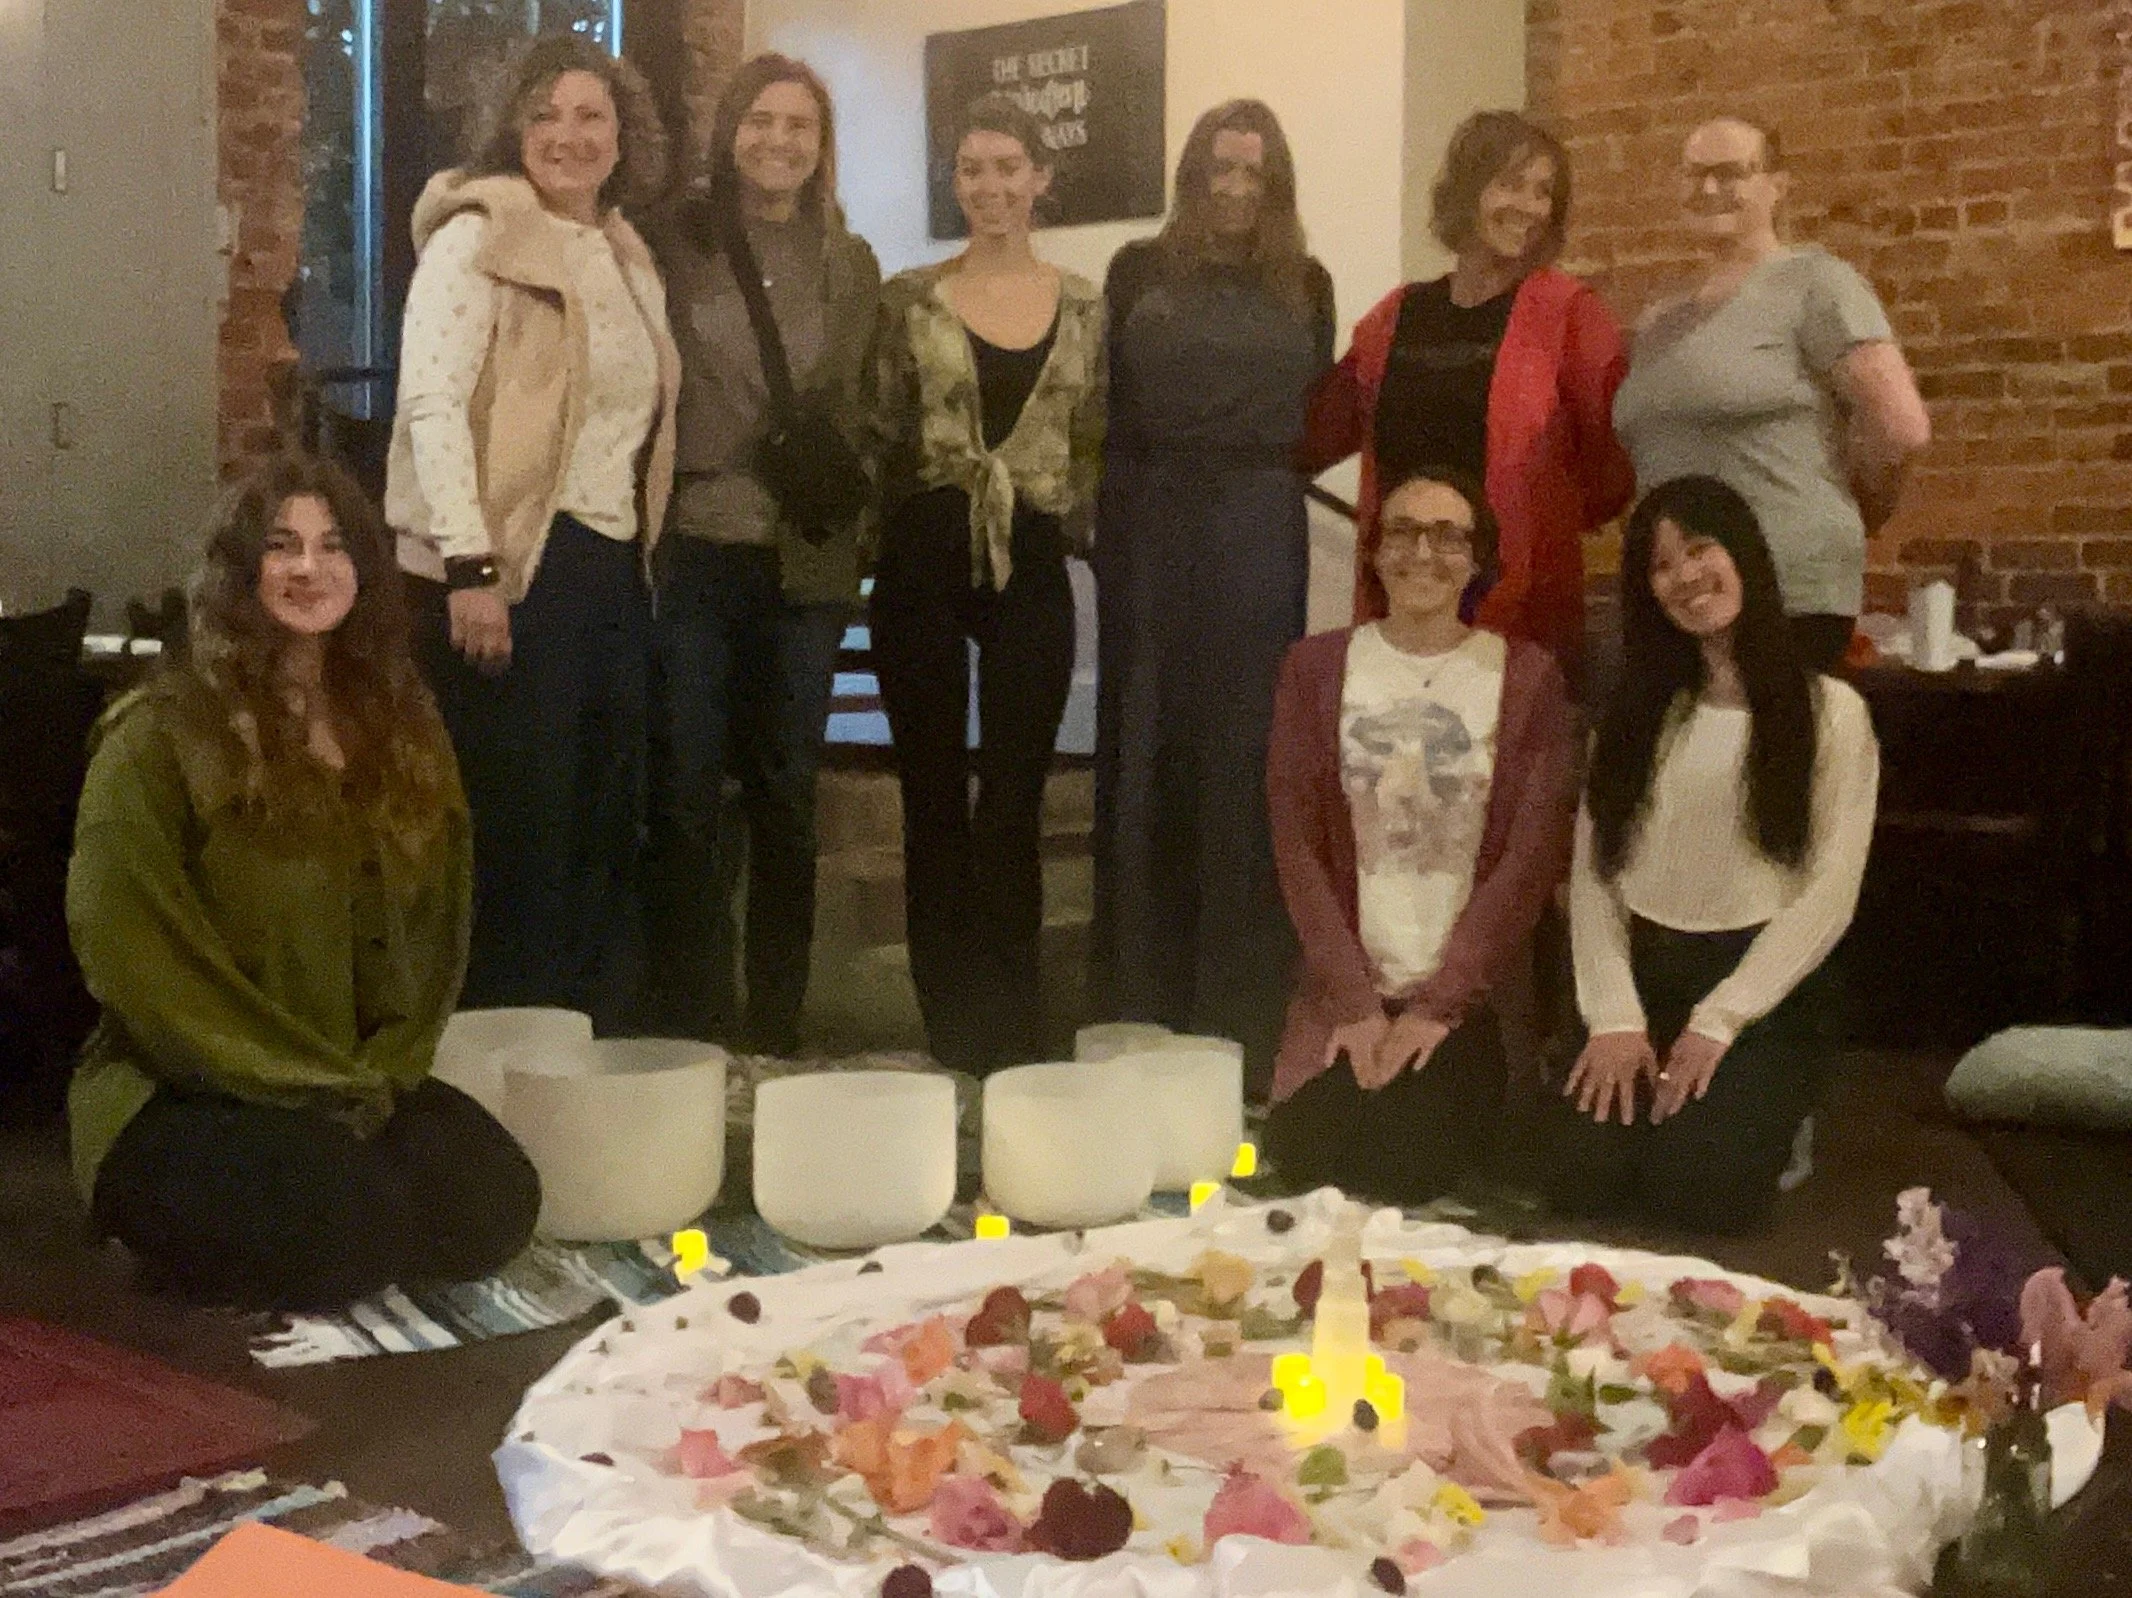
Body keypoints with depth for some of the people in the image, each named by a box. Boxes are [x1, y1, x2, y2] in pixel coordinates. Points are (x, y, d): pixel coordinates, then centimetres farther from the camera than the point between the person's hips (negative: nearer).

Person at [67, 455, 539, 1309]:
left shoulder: (402, 729, 9)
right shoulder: (159, 735, -9)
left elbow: (433, 928, 11)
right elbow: (127, 948, -15)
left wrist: (380, 1073, -4)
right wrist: (308, 1083, -15)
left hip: (361, 1086, 5)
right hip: (176, 1095, -5)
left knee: (495, 1198, -20)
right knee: (348, 1215, -31)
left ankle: (331, 1268, 9)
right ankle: (195, 1261, 2)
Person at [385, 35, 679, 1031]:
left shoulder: (631, 261, 18)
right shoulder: (478, 237, -3)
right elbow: (430, 403, -13)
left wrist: (643, 556, 10)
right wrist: (468, 569, -21)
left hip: (614, 572, 7)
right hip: (508, 572, -7)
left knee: (605, 830, 9)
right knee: (517, 831, -4)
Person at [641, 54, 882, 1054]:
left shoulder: (851, 264, 11)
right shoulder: (678, 244, 4)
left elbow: (870, 411, 14)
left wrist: (858, 512, 5)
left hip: (806, 562, 2)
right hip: (694, 551, -2)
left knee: (786, 795, 7)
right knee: (685, 795, -1)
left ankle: (774, 1026, 16)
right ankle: (685, 1028, 8)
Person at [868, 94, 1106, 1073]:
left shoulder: (1083, 308, 9)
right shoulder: (909, 299, 4)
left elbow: (1098, 450, 12)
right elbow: (879, 438, 3)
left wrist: (1091, 536, 1)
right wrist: (870, 549, -5)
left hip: (1033, 569, 1)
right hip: (925, 567, -1)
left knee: (1015, 802, 4)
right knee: (934, 799, 4)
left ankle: (1010, 1029, 14)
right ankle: (951, 1027, 15)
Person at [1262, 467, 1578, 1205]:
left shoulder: (1528, 675, -1)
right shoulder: (1315, 666, 4)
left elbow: (1534, 854, -6)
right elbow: (1297, 844, -1)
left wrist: (1439, 1004, -12)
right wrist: (1356, 1000, -9)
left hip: (1473, 996, -2)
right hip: (1343, 993, 2)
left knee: (1411, 1164, -18)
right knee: (1306, 1153, -15)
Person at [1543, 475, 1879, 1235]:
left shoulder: (1831, 711, -1)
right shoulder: (1636, 710, 12)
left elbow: (1829, 893, -7)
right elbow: (1593, 869, 3)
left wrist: (1718, 1021, -14)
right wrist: (1615, 1016, -11)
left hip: (1767, 995, -3)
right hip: (1645, 977, 3)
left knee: (1695, 1191, -24)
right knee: (1579, 1179, -19)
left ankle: (1767, 1121, 9)